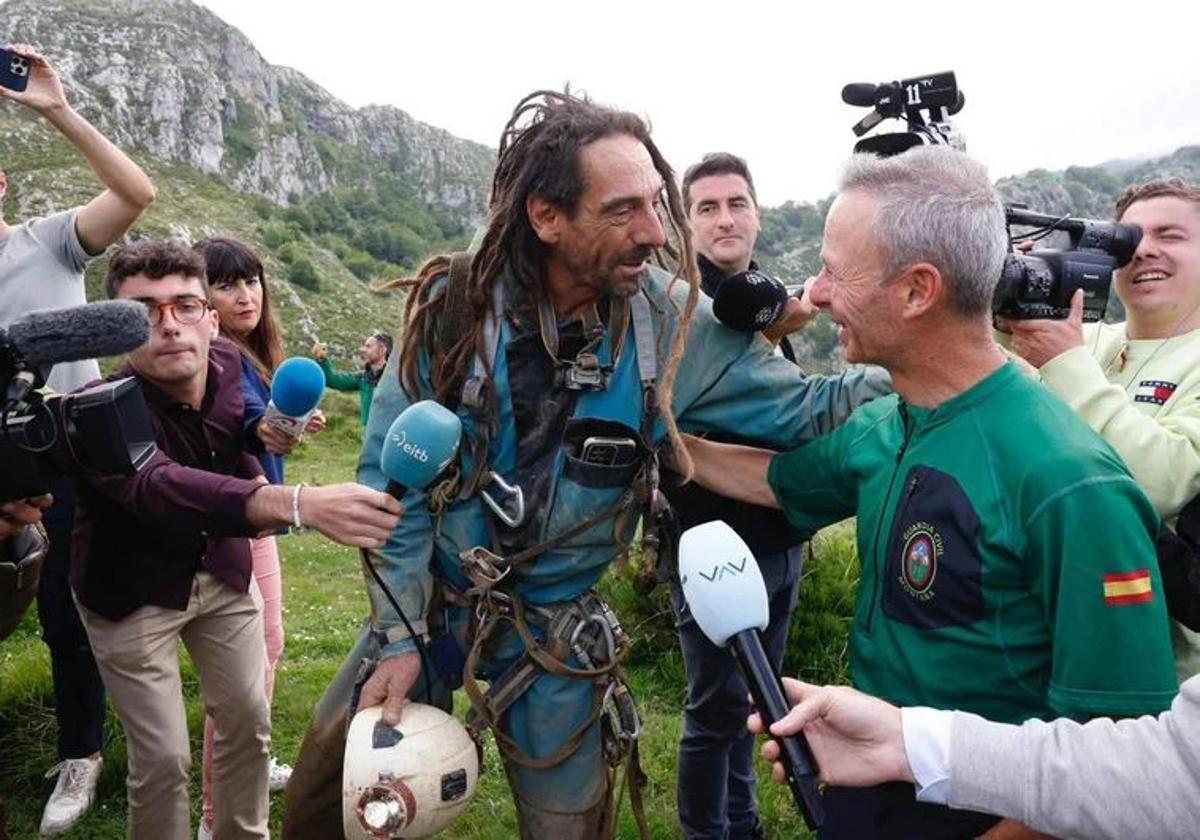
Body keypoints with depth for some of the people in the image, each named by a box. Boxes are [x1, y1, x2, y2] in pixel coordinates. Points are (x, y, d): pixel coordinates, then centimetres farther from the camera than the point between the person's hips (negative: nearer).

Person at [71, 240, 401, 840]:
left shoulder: (228, 363, -15)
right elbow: (161, 486, -53)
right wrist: (300, 503, -69)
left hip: (222, 570, 4)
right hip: (133, 592, -4)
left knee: (249, 721, 11)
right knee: (163, 759, -2)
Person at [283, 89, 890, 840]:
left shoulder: (674, 324, -16)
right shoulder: (455, 301, -17)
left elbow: (805, 408, -6)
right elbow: (392, 478, -11)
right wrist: (399, 636, -9)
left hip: (554, 631, 0)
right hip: (428, 601, 1)